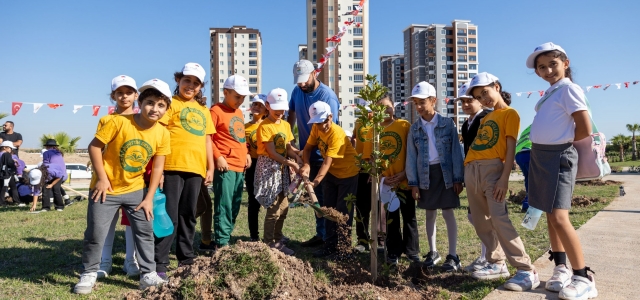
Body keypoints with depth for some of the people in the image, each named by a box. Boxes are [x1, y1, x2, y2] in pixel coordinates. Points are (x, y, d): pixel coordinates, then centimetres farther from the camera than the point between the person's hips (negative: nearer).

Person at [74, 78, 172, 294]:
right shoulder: (119, 122, -20)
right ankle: (89, 274, 22)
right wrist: (102, 178, -16)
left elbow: (158, 167, -4)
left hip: (135, 190, 3)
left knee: (146, 231, 4)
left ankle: (148, 275, 15)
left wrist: (149, 198, -5)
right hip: (107, 188, -3)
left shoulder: (163, 133, -10)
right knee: (96, 233, 2)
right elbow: (94, 146, -13)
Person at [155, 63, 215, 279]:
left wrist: (210, 167, 16)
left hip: (196, 168, 6)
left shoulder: (203, 110, 19)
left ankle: (186, 258, 24)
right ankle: (160, 263, 2)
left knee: (188, 216, 13)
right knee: (169, 216, -5)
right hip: (173, 167, -5)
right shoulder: (171, 103, 2)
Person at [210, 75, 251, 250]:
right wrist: (218, 157, -17)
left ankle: (226, 238, 23)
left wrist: (246, 153, 12)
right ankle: (221, 243, 2)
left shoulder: (239, 112, 17)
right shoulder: (216, 111, -7)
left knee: (235, 207, 13)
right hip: (225, 166, -8)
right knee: (224, 206, -5)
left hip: (240, 166, 8)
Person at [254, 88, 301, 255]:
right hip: (269, 167, -7)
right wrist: (291, 163, -21)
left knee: (283, 207, 11)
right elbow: (272, 152, -16)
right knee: (273, 208, -6)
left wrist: (296, 155, -13)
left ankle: (277, 241, 24)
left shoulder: (286, 125, 10)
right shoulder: (264, 126, -11)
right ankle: (268, 244, 6)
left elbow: (288, 147, 8)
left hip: (283, 168, 7)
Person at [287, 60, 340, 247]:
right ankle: (321, 235, 25)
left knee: (326, 197, 0)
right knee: (317, 196, 14)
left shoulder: (327, 96, -17)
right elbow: (291, 116, 14)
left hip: (324, 156, -6)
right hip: (308, 154, 6)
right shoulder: (297, 91, 3)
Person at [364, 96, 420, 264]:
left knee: (409, 216, 10)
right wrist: (380, 177, -9)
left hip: (405, 180, -2)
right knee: (390, 219, 13)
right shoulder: (372, 130, 3)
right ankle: (393, 252, 24)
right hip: (385, 182, 2)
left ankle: (412, 251, 25)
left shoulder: (404, 125, -4)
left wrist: (405, 172, -13)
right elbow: (369, 158, 2)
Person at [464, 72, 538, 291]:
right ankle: (496, 264, 18)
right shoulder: (486, 118, 24)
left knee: (499, 219, -17)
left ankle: (527, 271, -14)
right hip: (471, 170, 8)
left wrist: (504, 178, -17)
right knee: (480, 222, 7)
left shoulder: (510, 114, 2)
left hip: (492, 168, -8)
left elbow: (510, 148, -8)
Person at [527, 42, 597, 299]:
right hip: (540, 156, 9)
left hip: (559, 157, -9)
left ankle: (584, 278, -4)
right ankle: (561, 268, 23)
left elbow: (585, 129, -16)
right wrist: (544, 147, 9)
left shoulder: (569, 89, -10)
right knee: (550, 216, 12)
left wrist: (562, 142, -2)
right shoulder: (550, 93, 16)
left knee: (559, 217, -14)